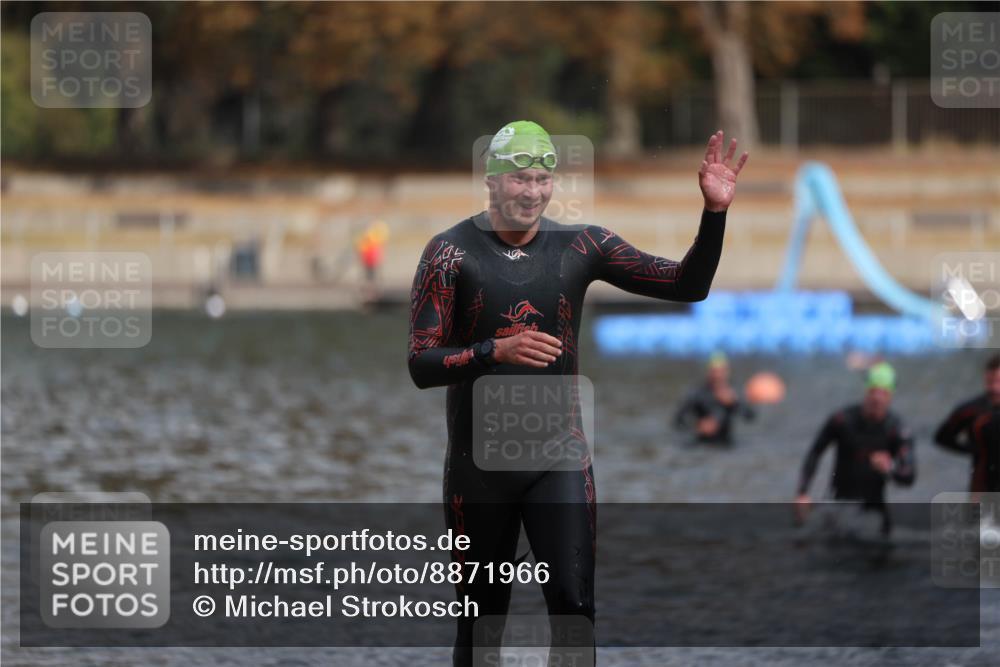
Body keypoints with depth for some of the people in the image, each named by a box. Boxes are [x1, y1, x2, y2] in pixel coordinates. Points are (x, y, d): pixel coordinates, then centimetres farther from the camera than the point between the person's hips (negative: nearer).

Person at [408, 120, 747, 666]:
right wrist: (496, 351, -27)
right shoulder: (452, 252, -5)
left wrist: (715, 212, -14)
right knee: (482, 617, 7)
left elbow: (687, 285, 0)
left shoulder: (580, 247, 2)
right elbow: (421, 364, -11)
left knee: (573, 604, -9)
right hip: (479, 460, -1)